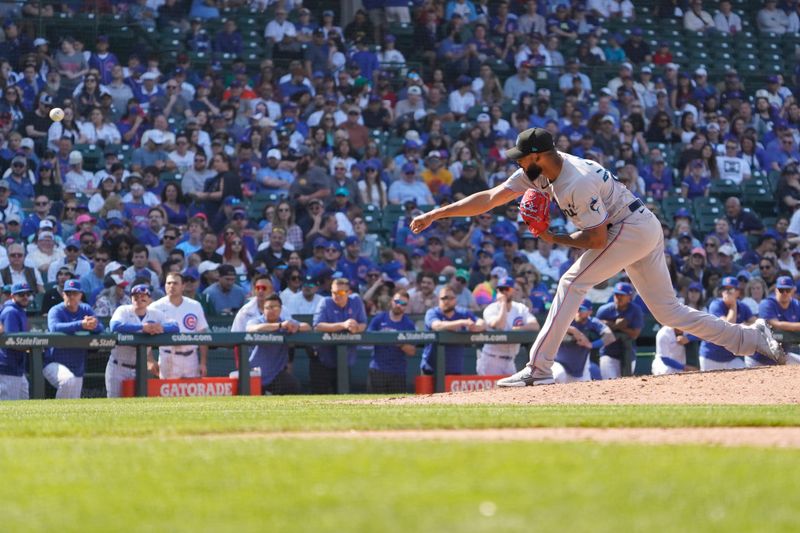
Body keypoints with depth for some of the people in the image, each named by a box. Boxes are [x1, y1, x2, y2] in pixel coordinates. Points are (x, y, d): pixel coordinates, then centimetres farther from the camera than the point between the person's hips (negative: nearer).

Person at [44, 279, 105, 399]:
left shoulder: (86, 310, 6)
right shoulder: (56, 311, -9)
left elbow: (100, 328, -5)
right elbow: (54, 327, -31)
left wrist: (91, 325, -31)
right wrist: (81, 325, -43)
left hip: (78, 367, 6)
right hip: (55, 363, -6)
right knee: (68, 380, -37)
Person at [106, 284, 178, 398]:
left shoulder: (156, 314, 2)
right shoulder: (123, 311, -8)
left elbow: (175, 327, -8)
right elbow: (115, 326, -30)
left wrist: (160, 328, -30)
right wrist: (142, 327, -35)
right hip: (119, 367, -3)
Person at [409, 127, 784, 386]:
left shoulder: (578, 183, -26)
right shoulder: (539, 172, 0)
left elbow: (597, 239, -21)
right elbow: (490, 198, 0)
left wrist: (555, 240, -13)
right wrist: (435, 215, -4)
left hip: (631, 230, -10)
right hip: (647, 230, 10)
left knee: (572, 284, -13)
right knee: (668, 311, 10)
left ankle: (539, 367, -15)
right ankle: (753, 338, 11)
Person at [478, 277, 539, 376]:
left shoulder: (520, 308, 6)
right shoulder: (491, 309, -6)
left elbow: (535, 326, -7)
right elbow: (499, 326, -25)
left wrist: (517, 329, -23)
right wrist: (503, 303, -16)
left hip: (510, 361, 5)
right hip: (491, 360, -5)